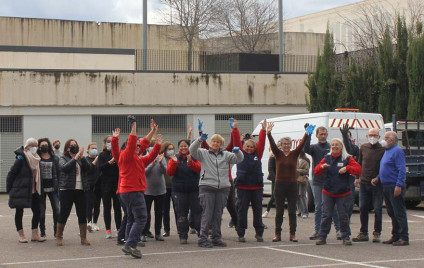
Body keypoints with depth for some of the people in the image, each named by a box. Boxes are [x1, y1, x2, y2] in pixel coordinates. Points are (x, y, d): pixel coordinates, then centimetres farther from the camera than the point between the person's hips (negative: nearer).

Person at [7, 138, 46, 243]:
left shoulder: (36, 159, 9)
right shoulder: (21, 159, -13)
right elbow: (11, 174, -12)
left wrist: (36, 188, 12)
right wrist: (9, 189, -11)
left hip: (33, 191, 7)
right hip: (20, 190, -7)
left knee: (37, 211, 4)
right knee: (19, 212, 4)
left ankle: (34, 234, 12)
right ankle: (21, 235, 11)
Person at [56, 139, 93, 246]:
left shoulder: (81, 159, 11)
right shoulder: (63, 158, 3)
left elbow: (89, 168, -5)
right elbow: (64, 168, -17)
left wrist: (82, 157, -15)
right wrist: (75, 158, -19)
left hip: (80, 190, 3)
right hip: (67, 190, -3)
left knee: (82, 214, 3)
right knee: (64, 214, 2)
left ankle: (83, 238, 9)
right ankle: (59, 237, 14)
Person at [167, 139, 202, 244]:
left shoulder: (194, 157, 3)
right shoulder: (175, 158, 5)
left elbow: (198, 169, -12)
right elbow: (169, 172, -6)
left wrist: (190, 162, -28)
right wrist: (174, 163, -21)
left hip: (194, 189, -1)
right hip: (179, 190, 1)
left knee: (197, 213, -1)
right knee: (181, 215, 2)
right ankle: (183, 236, 9)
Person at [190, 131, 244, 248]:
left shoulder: (226, 155, 15)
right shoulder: (204, 153, 7)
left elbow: (239, 159, 8)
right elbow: (192, 150, -8)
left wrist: (237, 152, -15)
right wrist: (200, 140, -24)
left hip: (223, 188, 4)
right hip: (207, 187, -3)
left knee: (218, 214, 9)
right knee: (207, 213, -7)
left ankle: (217, 238, 16)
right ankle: (202, 238, -6)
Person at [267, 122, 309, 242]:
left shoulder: (294, 154, 4)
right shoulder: (278, 154, 3)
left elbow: (301, 145, -10)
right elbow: (272, 145, -12)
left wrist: (306, 134, -27)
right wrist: (269, 134, -30)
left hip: (292, 185, 1)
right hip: (280, 184, -1)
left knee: (292, 211, 3)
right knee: (279, 211, 3)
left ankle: (292, 234, 8)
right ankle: (277, 234, 8)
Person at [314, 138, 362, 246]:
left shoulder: (347, 159, 0)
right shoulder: (327, 158, 9)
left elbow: (358, 169, -7)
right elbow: (316, 171, 7)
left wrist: (347, 168, -20)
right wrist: (321, 166, -14)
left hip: (343, 193, -2)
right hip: (327, 193, 2)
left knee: (344, 216, 1)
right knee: (326, 215, 1)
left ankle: (346, 237, 11)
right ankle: (322, 237, 8)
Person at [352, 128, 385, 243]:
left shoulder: (382, 150, -6)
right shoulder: (363, 147, 7)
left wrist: (377, 178, -15)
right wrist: (357, 178, 16)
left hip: (377, 184, -4)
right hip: (364, 183, 4)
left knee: (377, 210, 0)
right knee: (363, 209, 8)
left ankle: (377, 234, 8)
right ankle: (363, 233, 16)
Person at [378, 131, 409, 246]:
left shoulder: (397, 151, -12)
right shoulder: (387, 151, 18)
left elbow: (402, 170, -18)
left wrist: (399, 186, -24)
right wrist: (378, 178, 12)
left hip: (395, 188, -10)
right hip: (386, 187, 10)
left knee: (399, 214, -7)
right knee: (392, 213, 13)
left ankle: (404, 238, -5)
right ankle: (395, 236, 20)